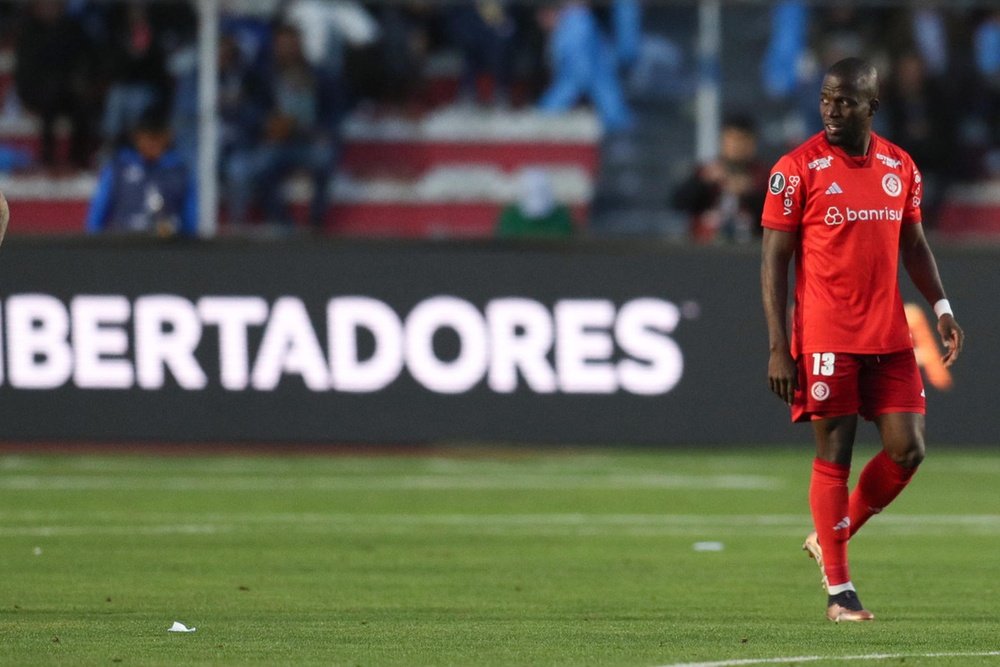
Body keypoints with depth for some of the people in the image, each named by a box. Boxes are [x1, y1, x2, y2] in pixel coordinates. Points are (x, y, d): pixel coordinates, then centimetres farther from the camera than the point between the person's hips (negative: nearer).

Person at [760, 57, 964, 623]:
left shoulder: (900, 166, 8)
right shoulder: (797, 169, -6)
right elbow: (774, 260, -5)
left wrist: (942, 307, 5)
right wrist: (778, 348, -10)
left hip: (890, 337, 5)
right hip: (825, 338, -5)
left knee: (907, 451, -1)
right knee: (834, 456, -2)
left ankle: (832, 537, 22)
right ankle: (838, 588, 7)